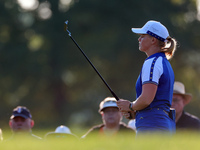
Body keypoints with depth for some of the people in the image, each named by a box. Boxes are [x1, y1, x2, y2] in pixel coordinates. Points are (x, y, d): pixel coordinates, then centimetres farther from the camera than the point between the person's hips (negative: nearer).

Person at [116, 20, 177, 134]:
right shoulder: (165, 63, 21)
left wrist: (131, 106, -1)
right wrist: (134, 112, 13)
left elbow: (146, 99, -21)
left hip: (151, 125, -10)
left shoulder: (152, 63, -11)